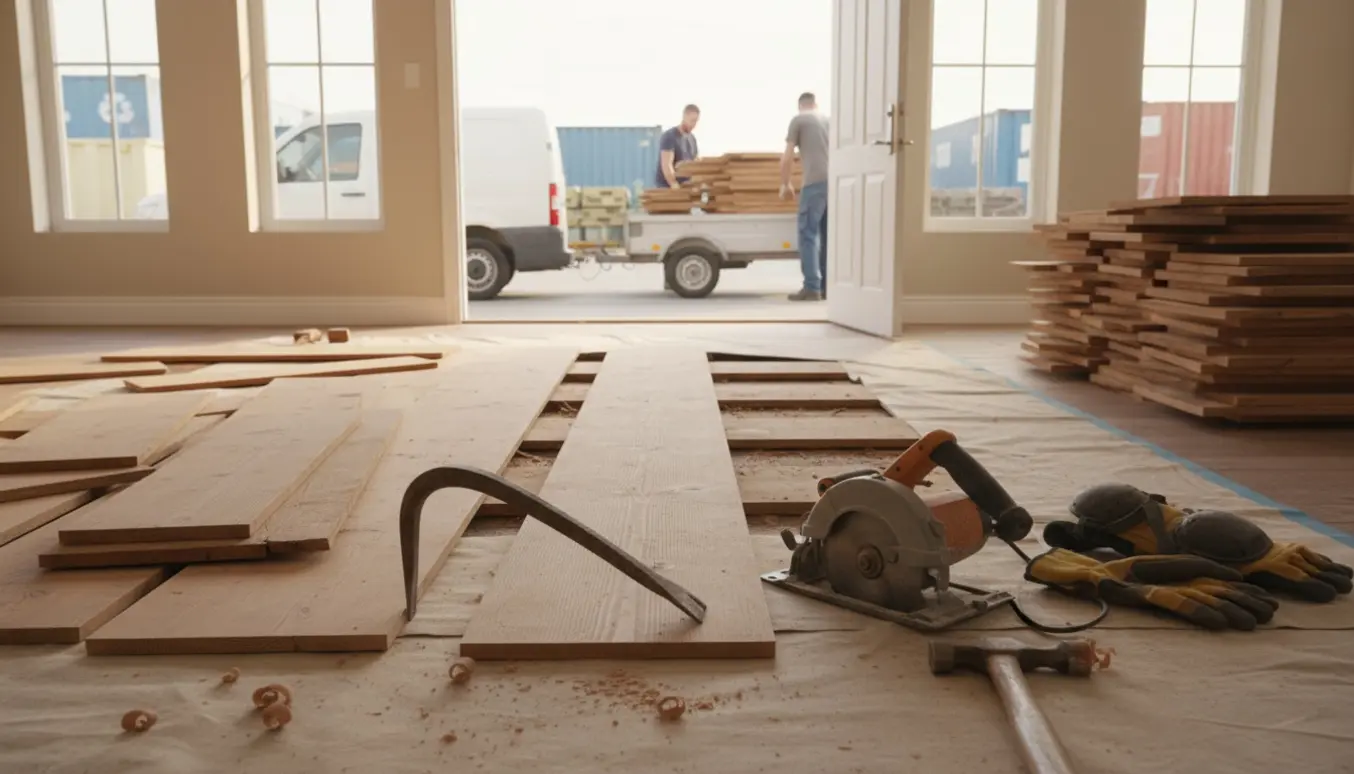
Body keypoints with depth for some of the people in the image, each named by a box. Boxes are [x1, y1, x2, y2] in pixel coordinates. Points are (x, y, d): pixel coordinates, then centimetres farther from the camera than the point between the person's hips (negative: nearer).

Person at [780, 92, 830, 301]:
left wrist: (785, 184, 20)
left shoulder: (798, 120, 10)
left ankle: (812, 287, -7)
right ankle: (827, 286, 10)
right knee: (828, 235, 10)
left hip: (815, 182, -5)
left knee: (808, 234, -2)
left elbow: (787, 157, 6)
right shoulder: (828, 121, 24)